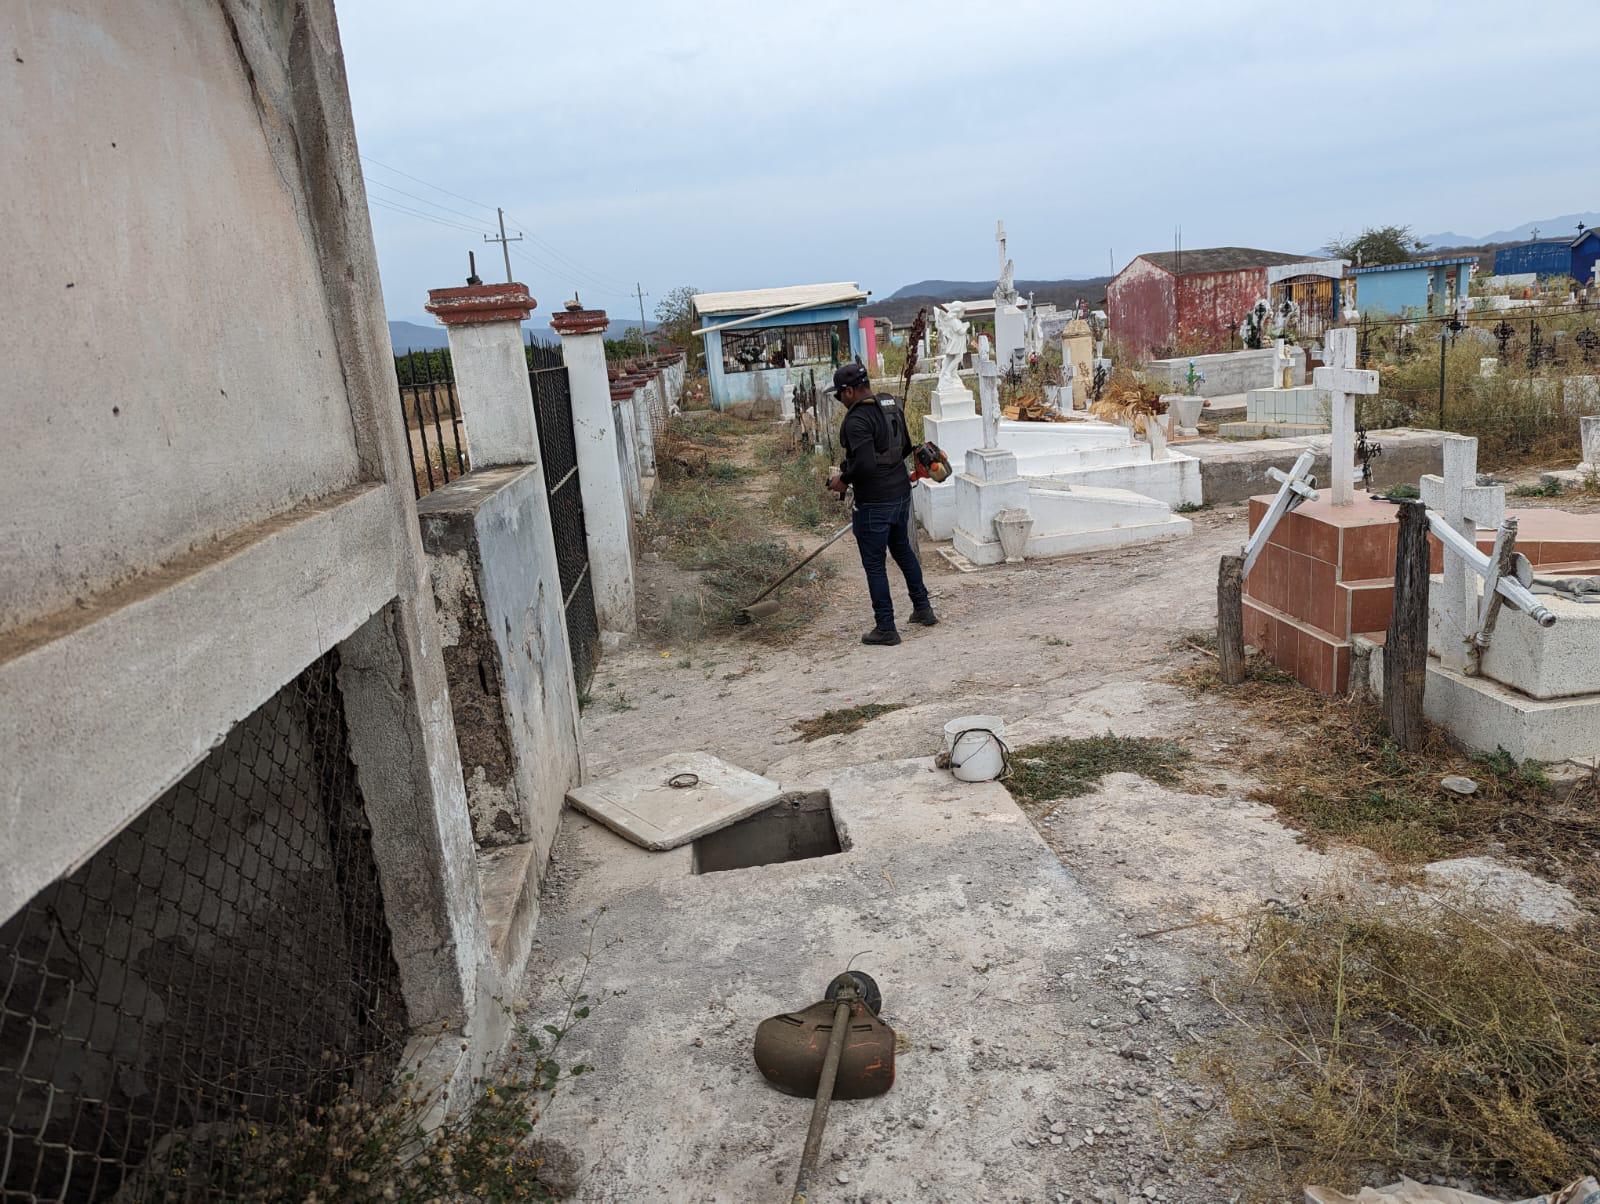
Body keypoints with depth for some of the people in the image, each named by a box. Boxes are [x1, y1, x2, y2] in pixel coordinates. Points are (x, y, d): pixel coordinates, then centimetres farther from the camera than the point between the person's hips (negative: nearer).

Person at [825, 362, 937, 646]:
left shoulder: (857, 419, -21)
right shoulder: (891, 406, 7)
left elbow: (864, 464, -27)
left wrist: (843, 479, -11)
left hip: (874, 503, -9)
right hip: (901, 492, 9)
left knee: (874, 564, 3)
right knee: (903, 550, 25)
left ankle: (885, 628, 9)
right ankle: (923, 608, 35)